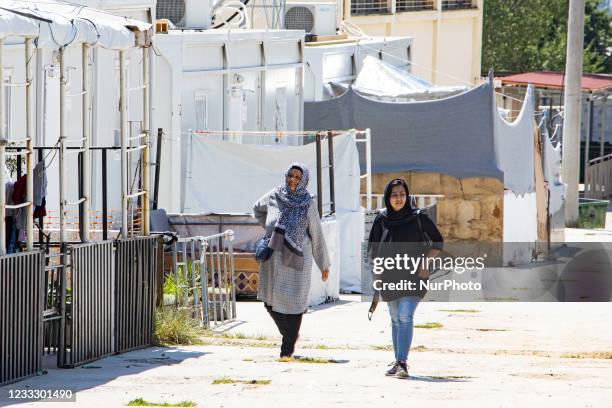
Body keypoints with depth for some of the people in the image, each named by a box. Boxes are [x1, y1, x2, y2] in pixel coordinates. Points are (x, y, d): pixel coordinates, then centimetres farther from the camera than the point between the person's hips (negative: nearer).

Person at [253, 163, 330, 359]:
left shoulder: (308, 203, -2)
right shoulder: (274, 196, 5)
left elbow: (316, 235, 3)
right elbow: (258, 208, 27)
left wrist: (324, 264, 6)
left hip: (296, 258, -3)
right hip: (273, 257, 3)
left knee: (293, 301, -6)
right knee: (270, 300, 5)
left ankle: (288, 347, 2)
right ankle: (290, 334, 29)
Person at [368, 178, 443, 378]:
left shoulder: (418, 217, -3)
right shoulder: (382, 219, 5)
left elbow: (438, 241, 5)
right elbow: (373, 247, 14)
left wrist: (426, 262, -7)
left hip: (413, 274, -4)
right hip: (390, 276, 4)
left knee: (405, 316, -16)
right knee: (396, 319, 11)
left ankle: (402, 363, -20)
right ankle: (398, 360, 22)